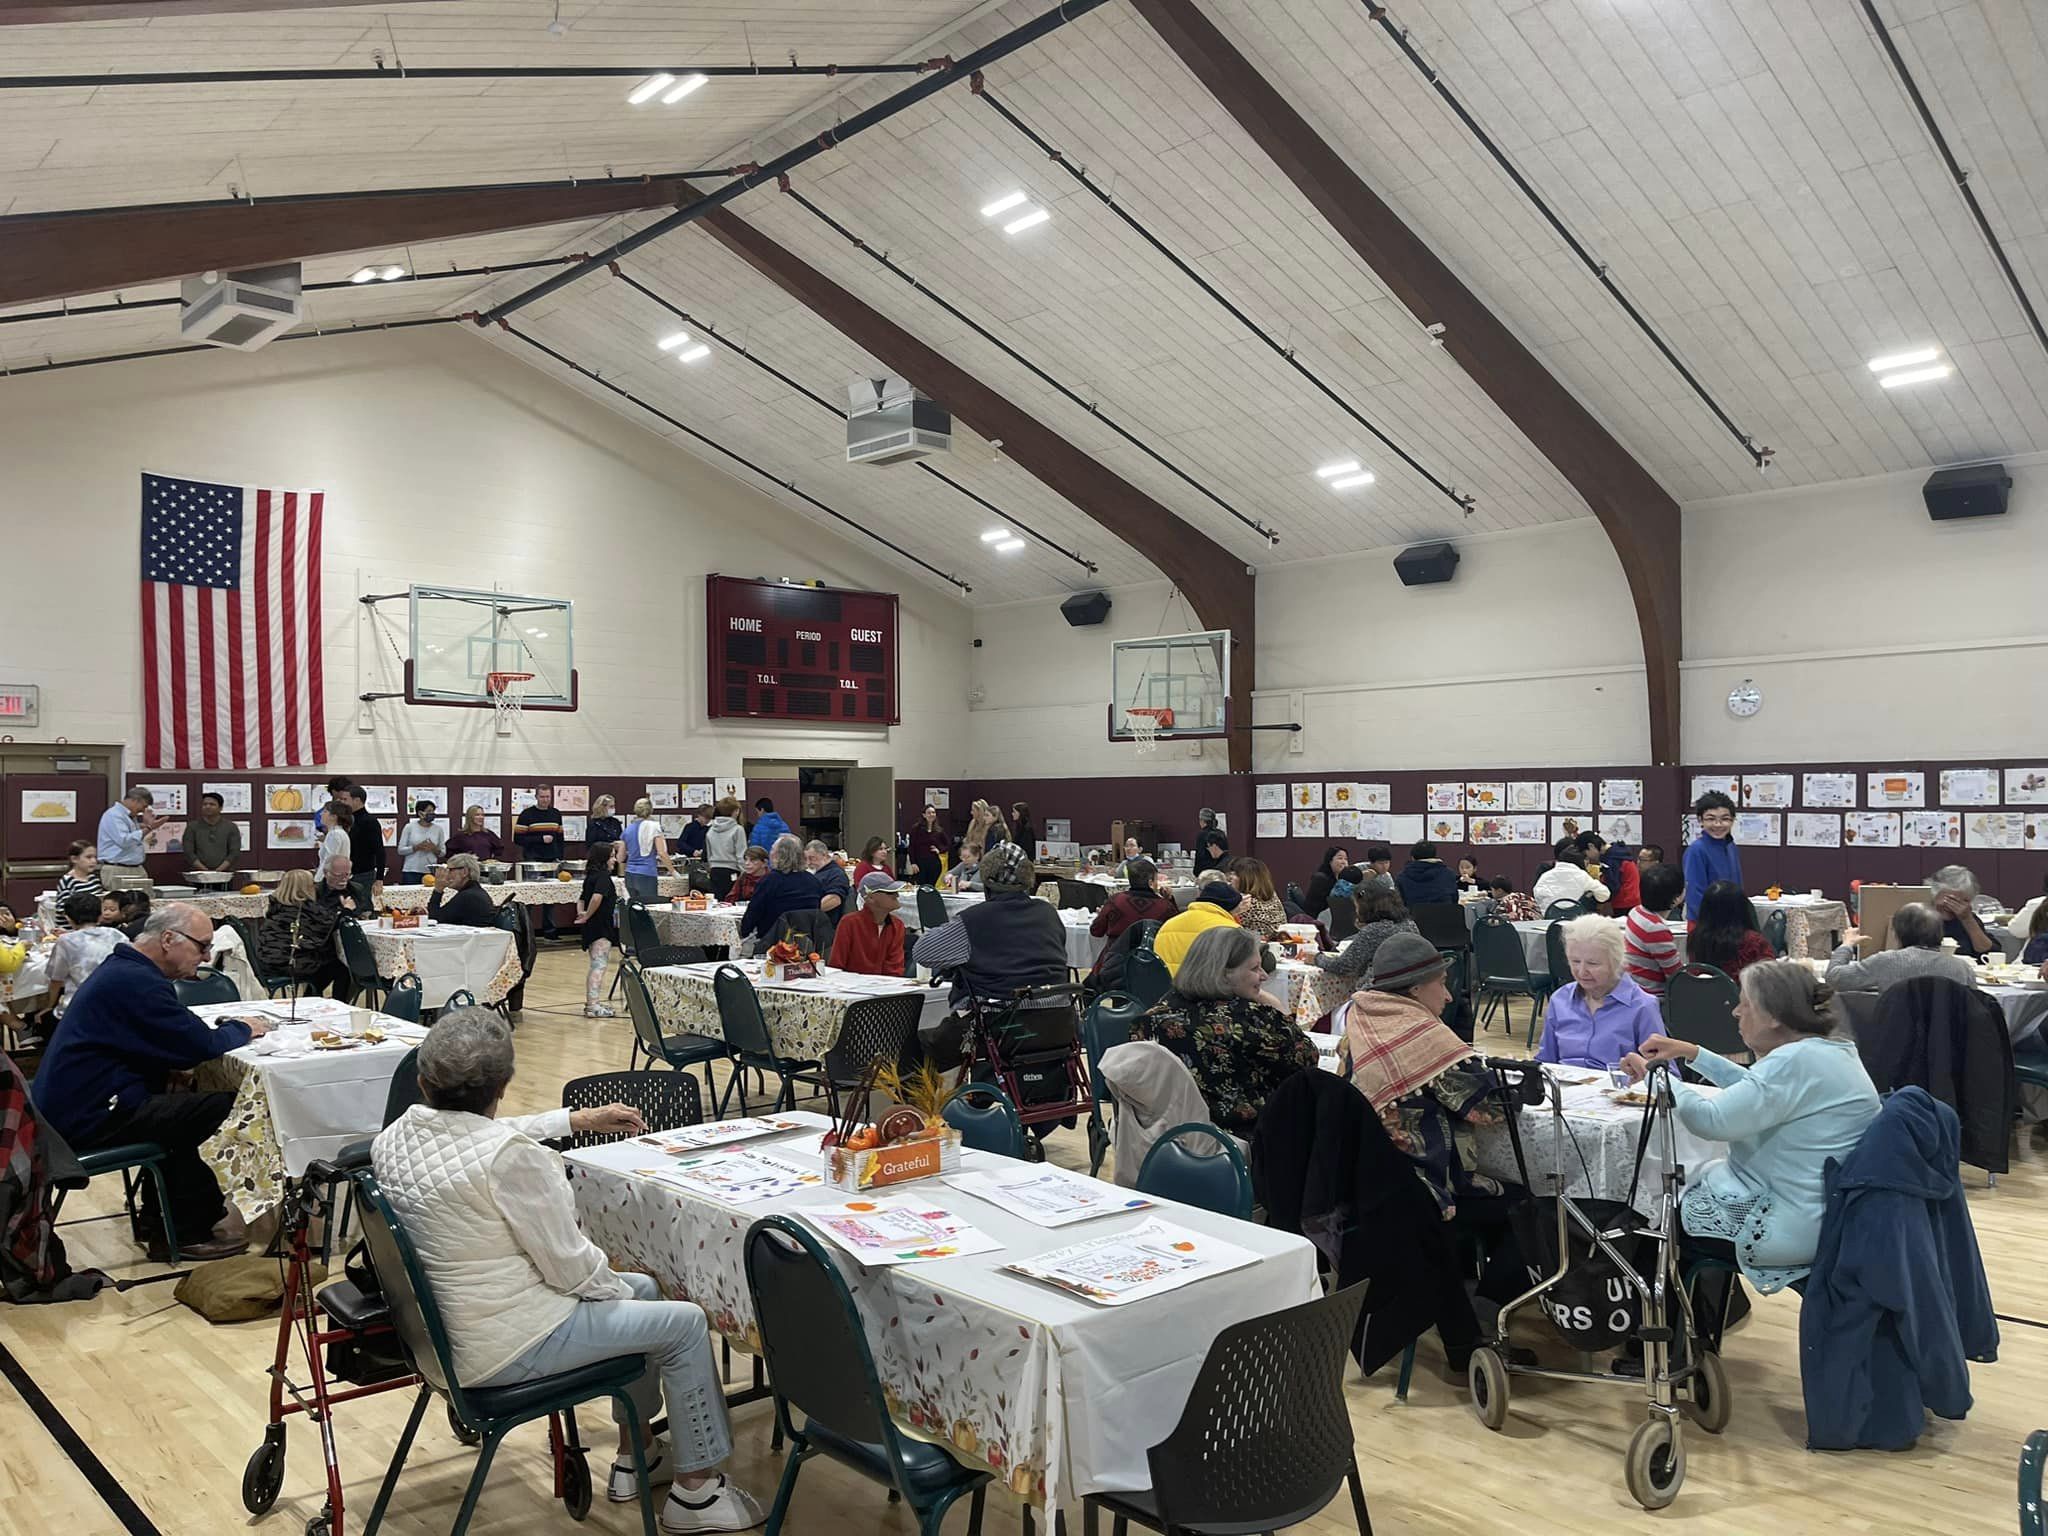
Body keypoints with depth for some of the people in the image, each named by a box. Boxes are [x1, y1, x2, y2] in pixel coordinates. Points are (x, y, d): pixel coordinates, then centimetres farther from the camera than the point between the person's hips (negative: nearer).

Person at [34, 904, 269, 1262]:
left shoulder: (122, 968, 14)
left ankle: (161, 1219, 25)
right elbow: (201, 1047, -21)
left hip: (69, 1108, 11)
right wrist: (242, 1029, -2)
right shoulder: (137, 982, -20)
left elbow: (181, 1033, 21)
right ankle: (190, 1232, 4)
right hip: (90, 1119, -11)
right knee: (219, 1107, -14)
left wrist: (220, 1027, 3)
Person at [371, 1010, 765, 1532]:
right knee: (685, 1323, 5)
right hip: (506, 1347, -9)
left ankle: (636, 1455, 37)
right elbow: (570, 1266, -21)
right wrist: (616, 1287, 0)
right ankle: (694, 1492, 19)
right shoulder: (511, 1157, -30)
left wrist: (579, 1119, 23)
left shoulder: (394, 1137, -4)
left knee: (644, 1289, 24)